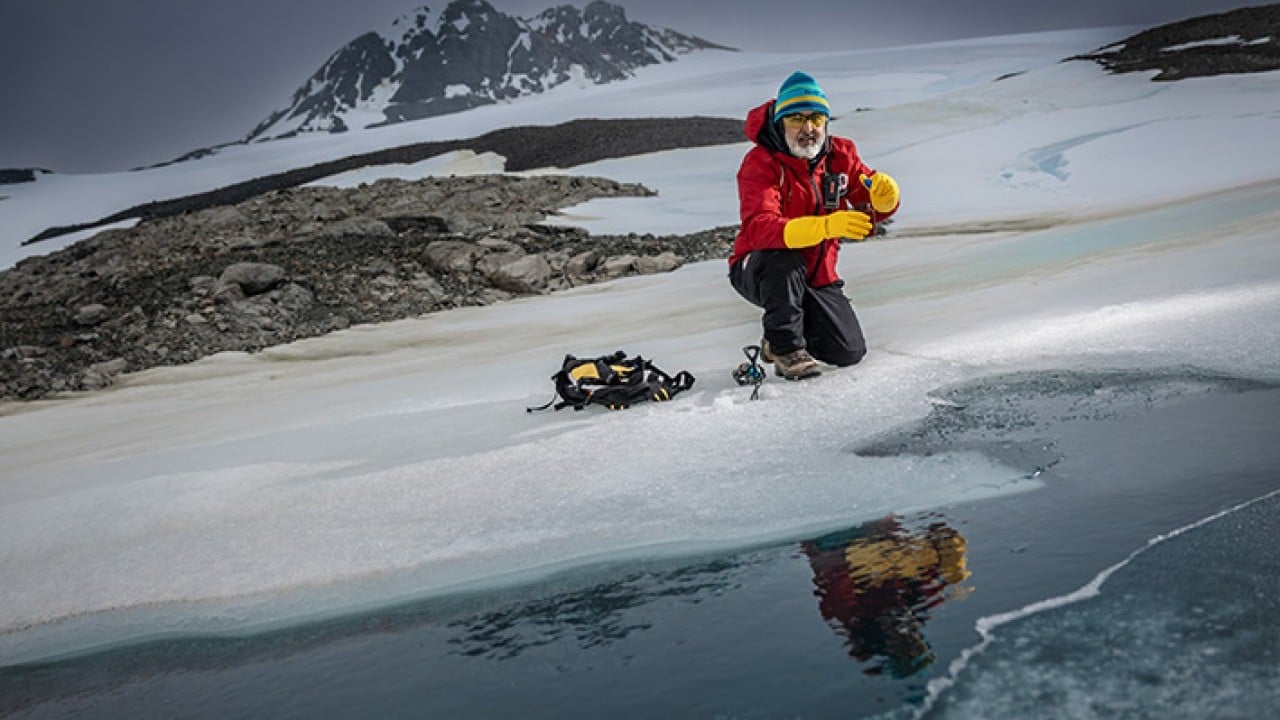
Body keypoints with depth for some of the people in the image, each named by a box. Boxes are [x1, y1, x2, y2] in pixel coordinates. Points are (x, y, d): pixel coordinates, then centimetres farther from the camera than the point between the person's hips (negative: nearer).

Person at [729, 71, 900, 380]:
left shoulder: (840, 154, -3)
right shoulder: (761, 163, -20)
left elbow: (874, 210, -2)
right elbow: (758, 229, -37)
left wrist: (884, 195, -29)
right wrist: (827, 226, -51)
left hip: (817, 277, 5)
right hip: (758, 272, -5)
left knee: (850, 352, -6)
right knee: (785, 262, -39)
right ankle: (785, 347, -18)